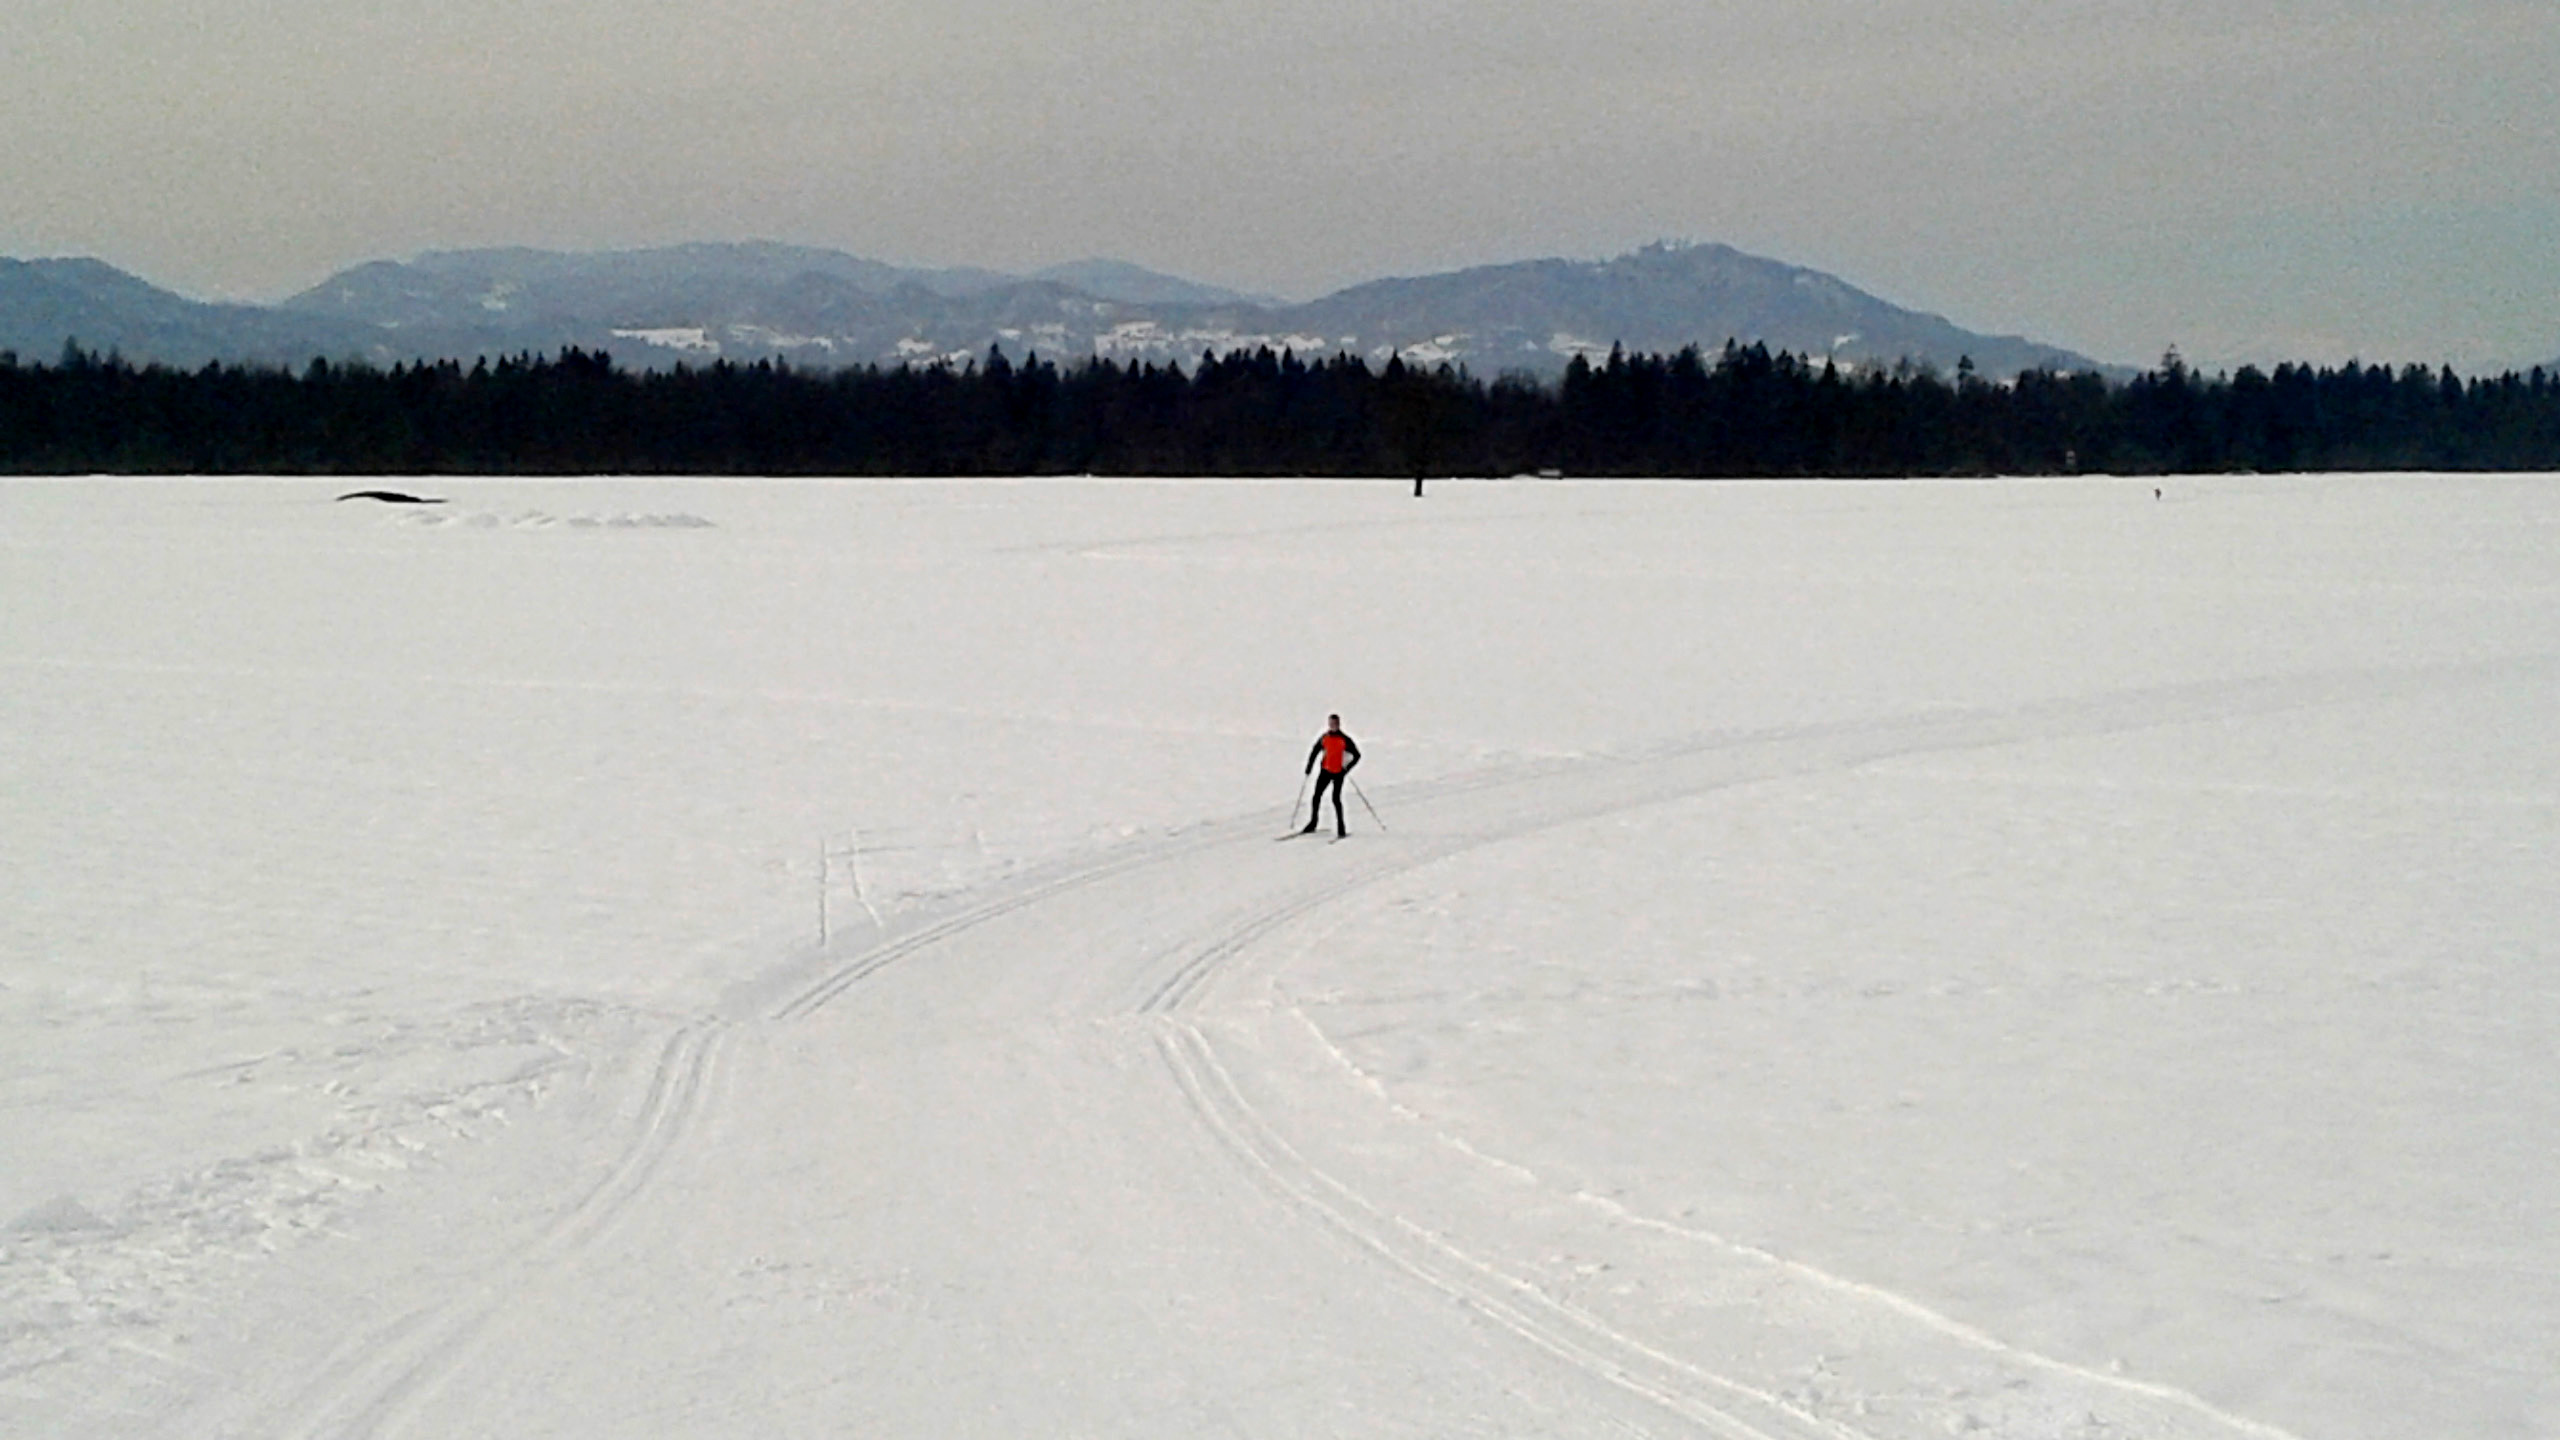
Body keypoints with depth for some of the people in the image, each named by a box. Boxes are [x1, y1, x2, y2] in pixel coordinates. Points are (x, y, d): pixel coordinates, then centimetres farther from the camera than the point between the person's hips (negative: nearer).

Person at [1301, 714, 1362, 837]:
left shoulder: (1345, 740, -6)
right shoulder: (1324, 738, 6)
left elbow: (1357, 756, -3)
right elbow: (1314, 752, 16)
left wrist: (1347, 768, -12)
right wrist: (1309, 767, 5)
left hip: (1338, 773, -5)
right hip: (1325, 771, 5)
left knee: (1336, 799, -10)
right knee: (1317, 796, 5)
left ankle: (1341, 829, -6)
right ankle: (1312, 824, 17)